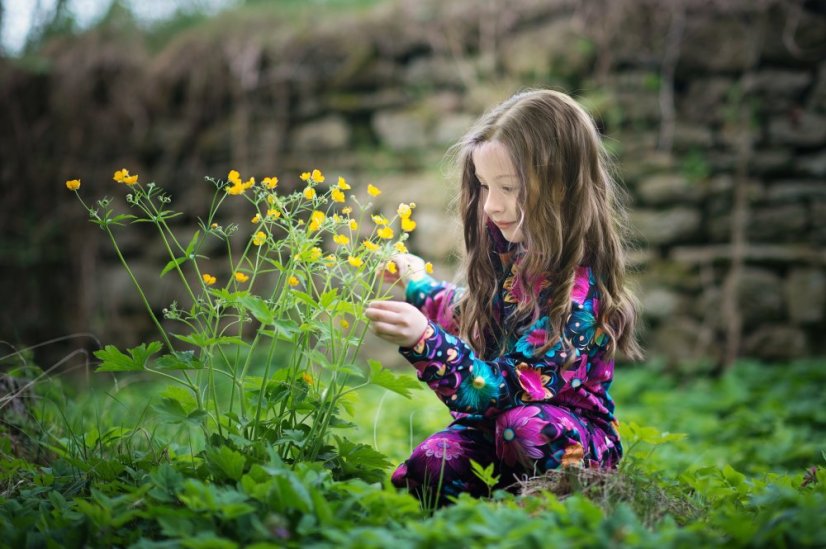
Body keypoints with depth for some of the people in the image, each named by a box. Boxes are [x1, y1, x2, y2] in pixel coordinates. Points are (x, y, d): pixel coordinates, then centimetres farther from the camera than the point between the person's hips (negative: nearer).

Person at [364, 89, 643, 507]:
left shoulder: (578, 287, -22)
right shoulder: (510, 246, 1)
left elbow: (509, 390, -28)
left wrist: (424, 341, -37)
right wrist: (419, 285, 27)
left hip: (577, 438, -5)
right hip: (489, 423, 5)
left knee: (525, 425, -39)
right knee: (421, 474, -23)